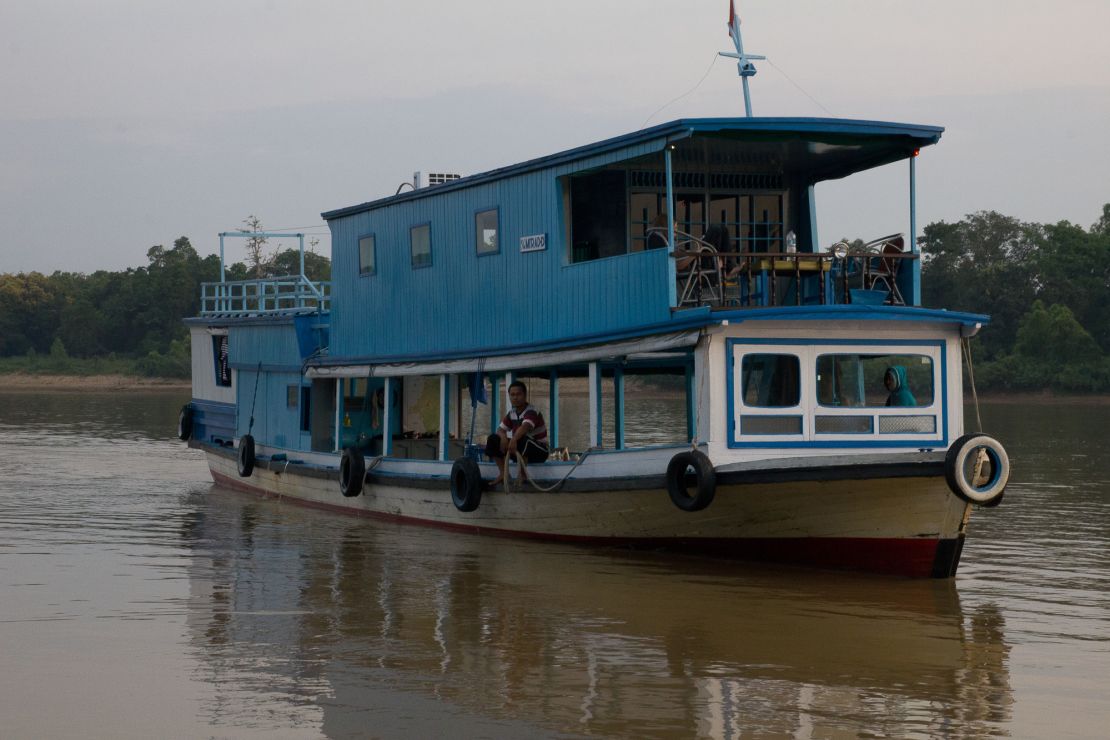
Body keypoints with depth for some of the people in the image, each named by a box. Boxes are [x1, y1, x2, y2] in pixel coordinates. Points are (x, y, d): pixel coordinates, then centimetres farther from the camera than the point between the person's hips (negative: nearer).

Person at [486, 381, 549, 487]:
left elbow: (525, 426, -40)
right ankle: (503, 474, -6)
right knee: (493, 439, -5)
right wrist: (503, 437, -22)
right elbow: (500, 429, 4)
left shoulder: (531, 412, -19)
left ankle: (522, 475, -24)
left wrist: (514, 439, -59)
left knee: (522, 440, -40)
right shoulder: (512, 413, 5)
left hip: (540, 451, -8)